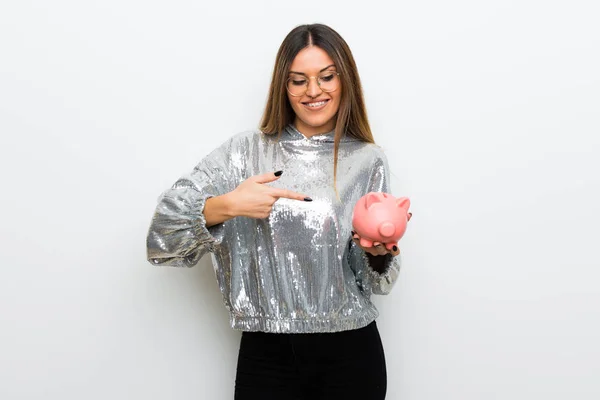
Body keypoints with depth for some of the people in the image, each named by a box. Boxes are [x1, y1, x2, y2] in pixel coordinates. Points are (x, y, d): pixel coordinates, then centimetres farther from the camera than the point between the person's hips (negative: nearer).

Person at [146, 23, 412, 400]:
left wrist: (380, 250, -20)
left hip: (351, 354, 1)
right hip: (267, 355, 0)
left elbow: (376, 281, 2)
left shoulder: (368, 160, 0)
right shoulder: (246, 151, -1)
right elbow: (166, 220, -6)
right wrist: (228, 205, -21)